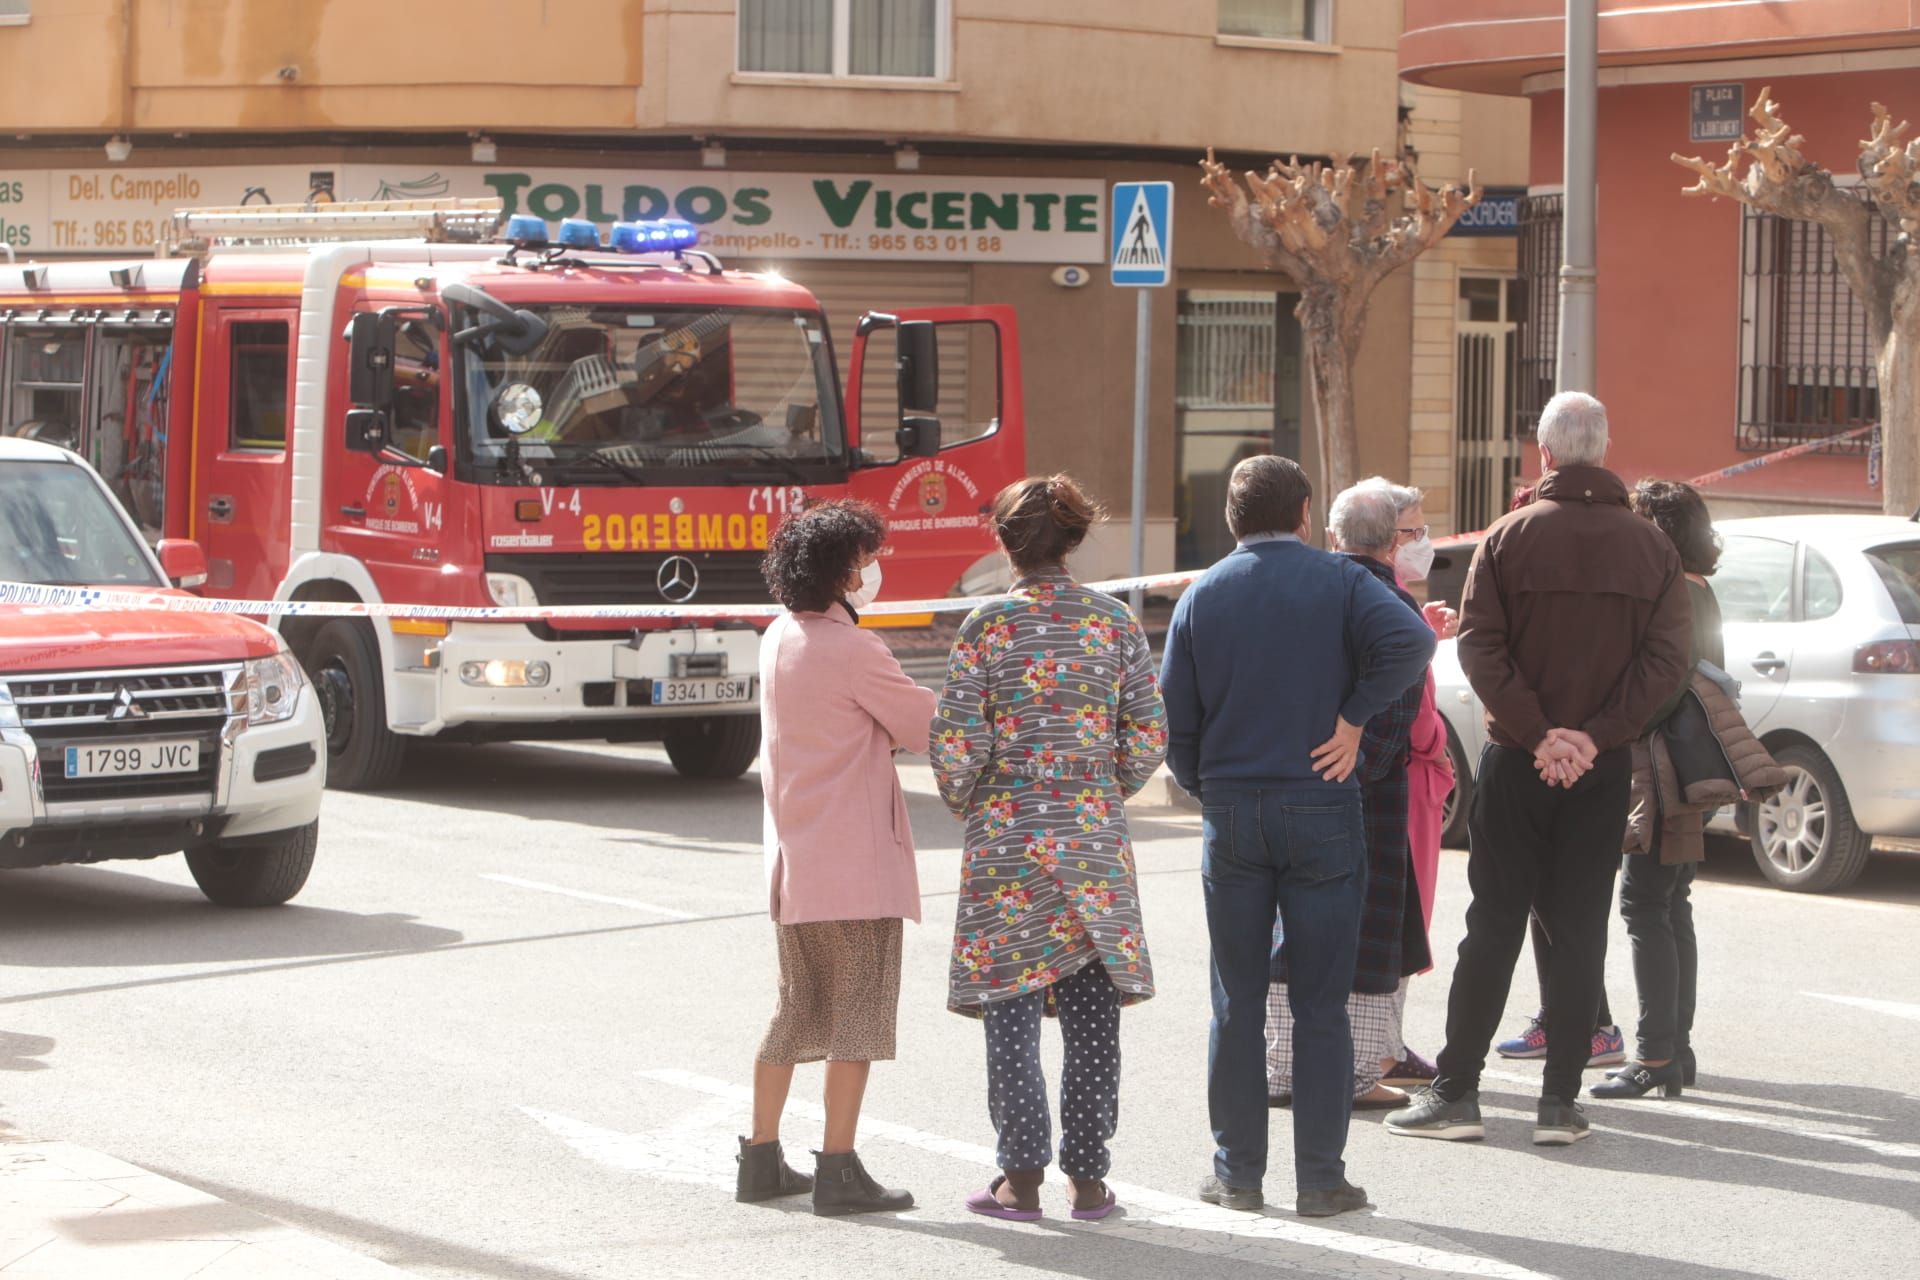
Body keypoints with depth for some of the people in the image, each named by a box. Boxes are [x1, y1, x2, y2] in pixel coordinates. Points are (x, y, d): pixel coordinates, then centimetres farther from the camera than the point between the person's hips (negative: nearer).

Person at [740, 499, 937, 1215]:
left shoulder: (779, 639, 10)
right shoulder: (850, 649, -16)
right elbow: (925, 724, -8)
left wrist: (888, 731, 7)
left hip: (793, 860, 8)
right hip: (855, 862, -8)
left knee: (796, 1011, 16)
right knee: (858, 1014, -2)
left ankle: (761, 1159, 19)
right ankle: (838, 1171, -3)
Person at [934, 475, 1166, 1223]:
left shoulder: (986, 627, -5)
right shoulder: (1116, 624, 1)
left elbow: (956, 744, -8)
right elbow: (1148, 739, 1)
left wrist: (967, 805, 11)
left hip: (1006, 838, -2)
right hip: (1094, 838, 2)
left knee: (1011, 1011, 4)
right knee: (1091, 1014, 8)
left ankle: (1021, 1178, 2)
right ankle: (1088, 1179, 10)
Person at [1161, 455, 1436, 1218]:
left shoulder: (1203, 596, 5)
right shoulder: (1337, 582, -2)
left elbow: (1175, 719, 5)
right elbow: (1409, 641, -21)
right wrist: (1353, 717, -11)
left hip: (1231, 815, 2)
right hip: (1321, 811, -2)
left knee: (1237, 1003, 9)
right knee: (1319, 1004, 2)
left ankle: (1237, 1173, 11)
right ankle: (1319, 1177, 3)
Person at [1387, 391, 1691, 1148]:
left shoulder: (1511, 536, -3)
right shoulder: (1649, 547, 3)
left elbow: (1479, 646, -12)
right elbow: (1666, 659, -6)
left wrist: (1537, 733, -13)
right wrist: (1595, 736, -12)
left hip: (1517, 763, -1)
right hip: (1605, 770, 1)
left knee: (1494, 927, 4)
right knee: (1580, 930, 6)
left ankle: (1456, 1092, 4)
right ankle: (1560, 1101, 4)